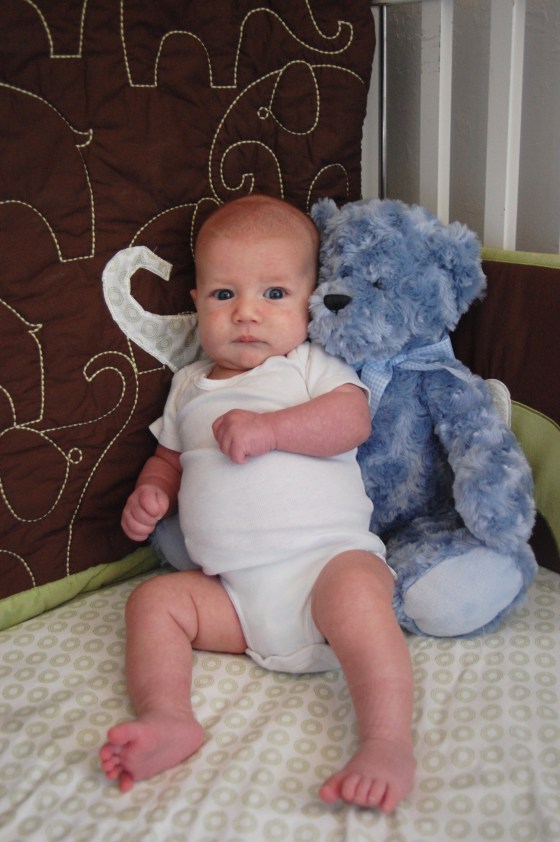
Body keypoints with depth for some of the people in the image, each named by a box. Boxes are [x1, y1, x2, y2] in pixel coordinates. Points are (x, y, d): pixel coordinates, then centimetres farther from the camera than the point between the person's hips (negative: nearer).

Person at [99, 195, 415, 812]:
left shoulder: (312, 364, 8)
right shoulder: (190, 386, 22)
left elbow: (351, 420, -10)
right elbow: (169, 456, 30)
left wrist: (268, 428, -20)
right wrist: (149, 493, 7)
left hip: (329, 558, -4)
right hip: (233, 594, 5)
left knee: (356, 589, -35)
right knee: (154, 598, -13)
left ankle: (388, 742, -39)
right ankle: (168, 720, -23)